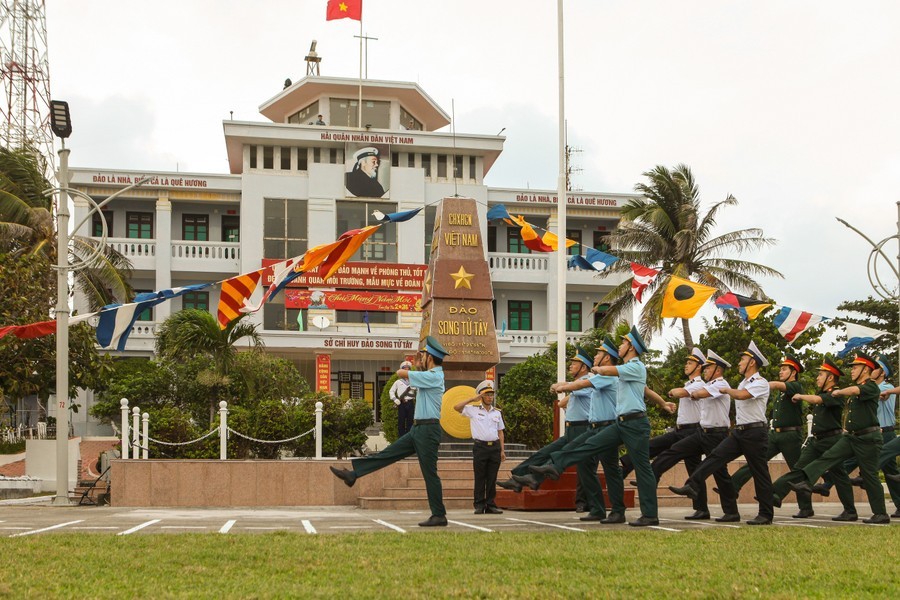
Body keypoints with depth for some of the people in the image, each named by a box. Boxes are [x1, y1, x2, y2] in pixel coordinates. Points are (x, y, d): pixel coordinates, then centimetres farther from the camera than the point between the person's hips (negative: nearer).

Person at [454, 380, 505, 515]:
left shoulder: (497, 412, 15)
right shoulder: (473, 410, 4)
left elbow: (500, 432, 16)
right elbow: (456, 407, -9)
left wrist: (502, 450, 10)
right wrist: (472, 399, -8)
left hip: (495, 447, 3)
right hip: (480, 446, -3)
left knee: (492, 478, 4)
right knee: (480, 478, -1)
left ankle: (490, 505, 8)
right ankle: (479, 505, 3)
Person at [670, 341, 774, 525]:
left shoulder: (761, 383, -10)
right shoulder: (743, 384, 19)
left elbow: (740, 395, -25)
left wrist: (726, 390, -8)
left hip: (754, 432, -8)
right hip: (739, 432, 8)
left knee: (760, 473, -2)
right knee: (716, 455, -9)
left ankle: (766, 515, 4)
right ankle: (692, 486, -20)